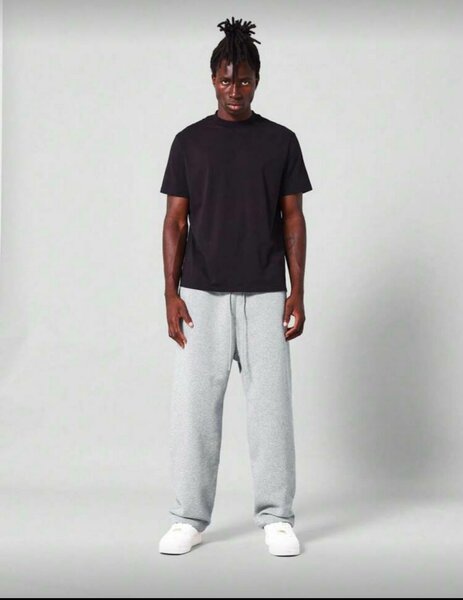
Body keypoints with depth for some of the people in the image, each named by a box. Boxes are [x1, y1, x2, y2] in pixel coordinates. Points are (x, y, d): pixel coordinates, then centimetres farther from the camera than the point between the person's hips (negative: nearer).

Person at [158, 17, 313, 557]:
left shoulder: (281, 141, 5)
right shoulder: (189, 141, 4)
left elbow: (293, 219, 4)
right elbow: (175, 221, 3)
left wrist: (297, 292, -4)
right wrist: (171, 292, -6)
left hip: (264, 295, 0)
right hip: (202, 295, 0)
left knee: (270, 405, 1)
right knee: (194, 406, 0)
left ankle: (276, 518, 11)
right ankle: (189, 518, 11)